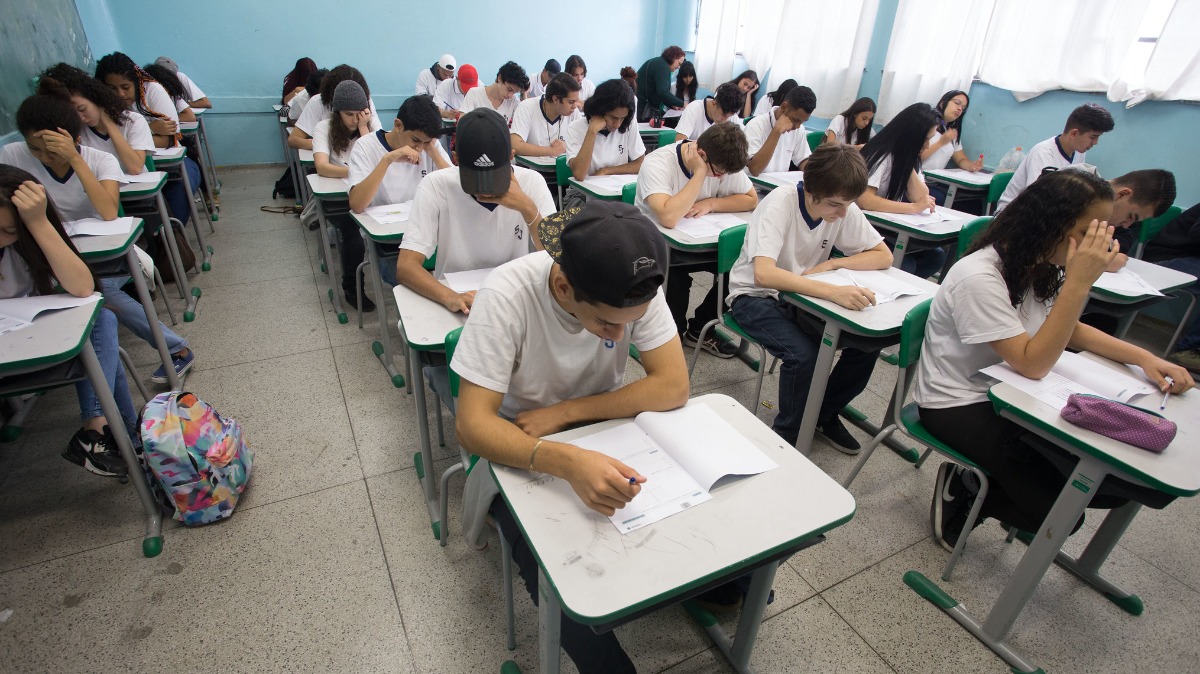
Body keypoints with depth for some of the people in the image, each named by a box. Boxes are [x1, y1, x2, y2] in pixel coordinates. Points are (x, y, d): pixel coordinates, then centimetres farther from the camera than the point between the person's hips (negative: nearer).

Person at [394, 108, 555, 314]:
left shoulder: (532, 182, -8)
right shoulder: (435, 185, -12)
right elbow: (406, 267, -18)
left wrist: (528, 209, -22)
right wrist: (450, 297, -36)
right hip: (457, 305, -1)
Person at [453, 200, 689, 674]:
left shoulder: (637, 288, -21)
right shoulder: (507, 295, -30)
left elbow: (673, 387, -21)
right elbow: (472, 425, -30)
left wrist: (562, 413, -25)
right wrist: (567, 462, -48)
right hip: (519, 451, -2)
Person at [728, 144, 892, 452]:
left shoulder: (843, 209, -8)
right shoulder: (780, 203, -25)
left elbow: (884, 256, -1)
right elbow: (763, 274, -39)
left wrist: (830, 264, -17)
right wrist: (832, 291, -47)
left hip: (801, 296, 6)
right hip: (755, 296, -5)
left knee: (870, 341, -11)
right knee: (803, 355, -29)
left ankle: (825, 414, 14)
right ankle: (787, 435, -2)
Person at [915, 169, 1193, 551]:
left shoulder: (1041, 266, 2)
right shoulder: (979, 277, -24)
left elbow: (1069, 329, 19)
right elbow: (1032, 364, -25)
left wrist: (1143, 358, 3)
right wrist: (1079, 282, -28)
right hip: (959, 407, -9)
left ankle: (973, 482, 4)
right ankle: (964, 490, 7)